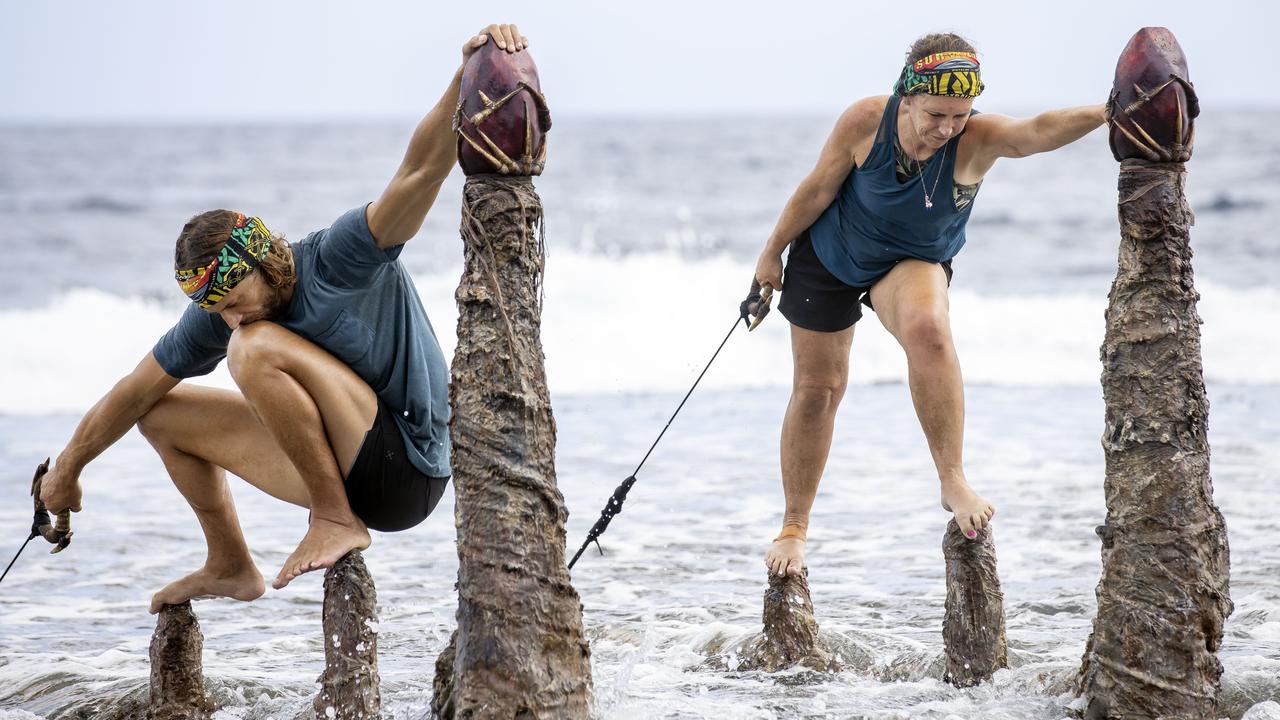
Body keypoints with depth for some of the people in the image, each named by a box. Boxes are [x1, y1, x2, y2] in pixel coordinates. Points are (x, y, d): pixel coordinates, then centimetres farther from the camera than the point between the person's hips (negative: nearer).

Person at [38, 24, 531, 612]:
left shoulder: (340, 257, -20)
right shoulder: (216, 314, -1)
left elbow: (420, 172, -35)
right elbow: (134, 393, 12)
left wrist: (467, 78, -50)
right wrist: (67, 470, 20)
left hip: (407, 469, -8)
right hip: (340, 468, 8)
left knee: (257, 349, -26)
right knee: (164, 415, 12)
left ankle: (336, 521, -17)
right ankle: (231, 567, 27)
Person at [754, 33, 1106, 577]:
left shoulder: (977, 138, -31)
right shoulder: (866, 121, -29)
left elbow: (1039, 131, -52)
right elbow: (818, 188, -13)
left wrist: (1104, 112, -71)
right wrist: (774, 251, -1)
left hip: (913, 263, -1)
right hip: (830, 253, 1)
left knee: (927, 328, -35)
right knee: (817, 388, 6)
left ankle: (953, 481, -25)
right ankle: (794, 528, 25)